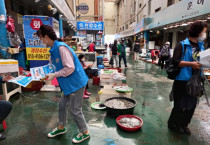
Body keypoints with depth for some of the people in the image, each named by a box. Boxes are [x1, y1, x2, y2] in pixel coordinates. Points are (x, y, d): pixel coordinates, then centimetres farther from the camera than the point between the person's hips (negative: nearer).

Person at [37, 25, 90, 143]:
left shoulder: (61, 47, -22)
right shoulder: (54, 50, 10)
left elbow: (70, 68, -27)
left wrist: (54, 75, -18)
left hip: (76, 83, -10)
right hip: (68, 84, 10)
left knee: (75, 110, 3)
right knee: (62, 105, 22)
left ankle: (85, 133, 26)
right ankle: (61, 127, 45)